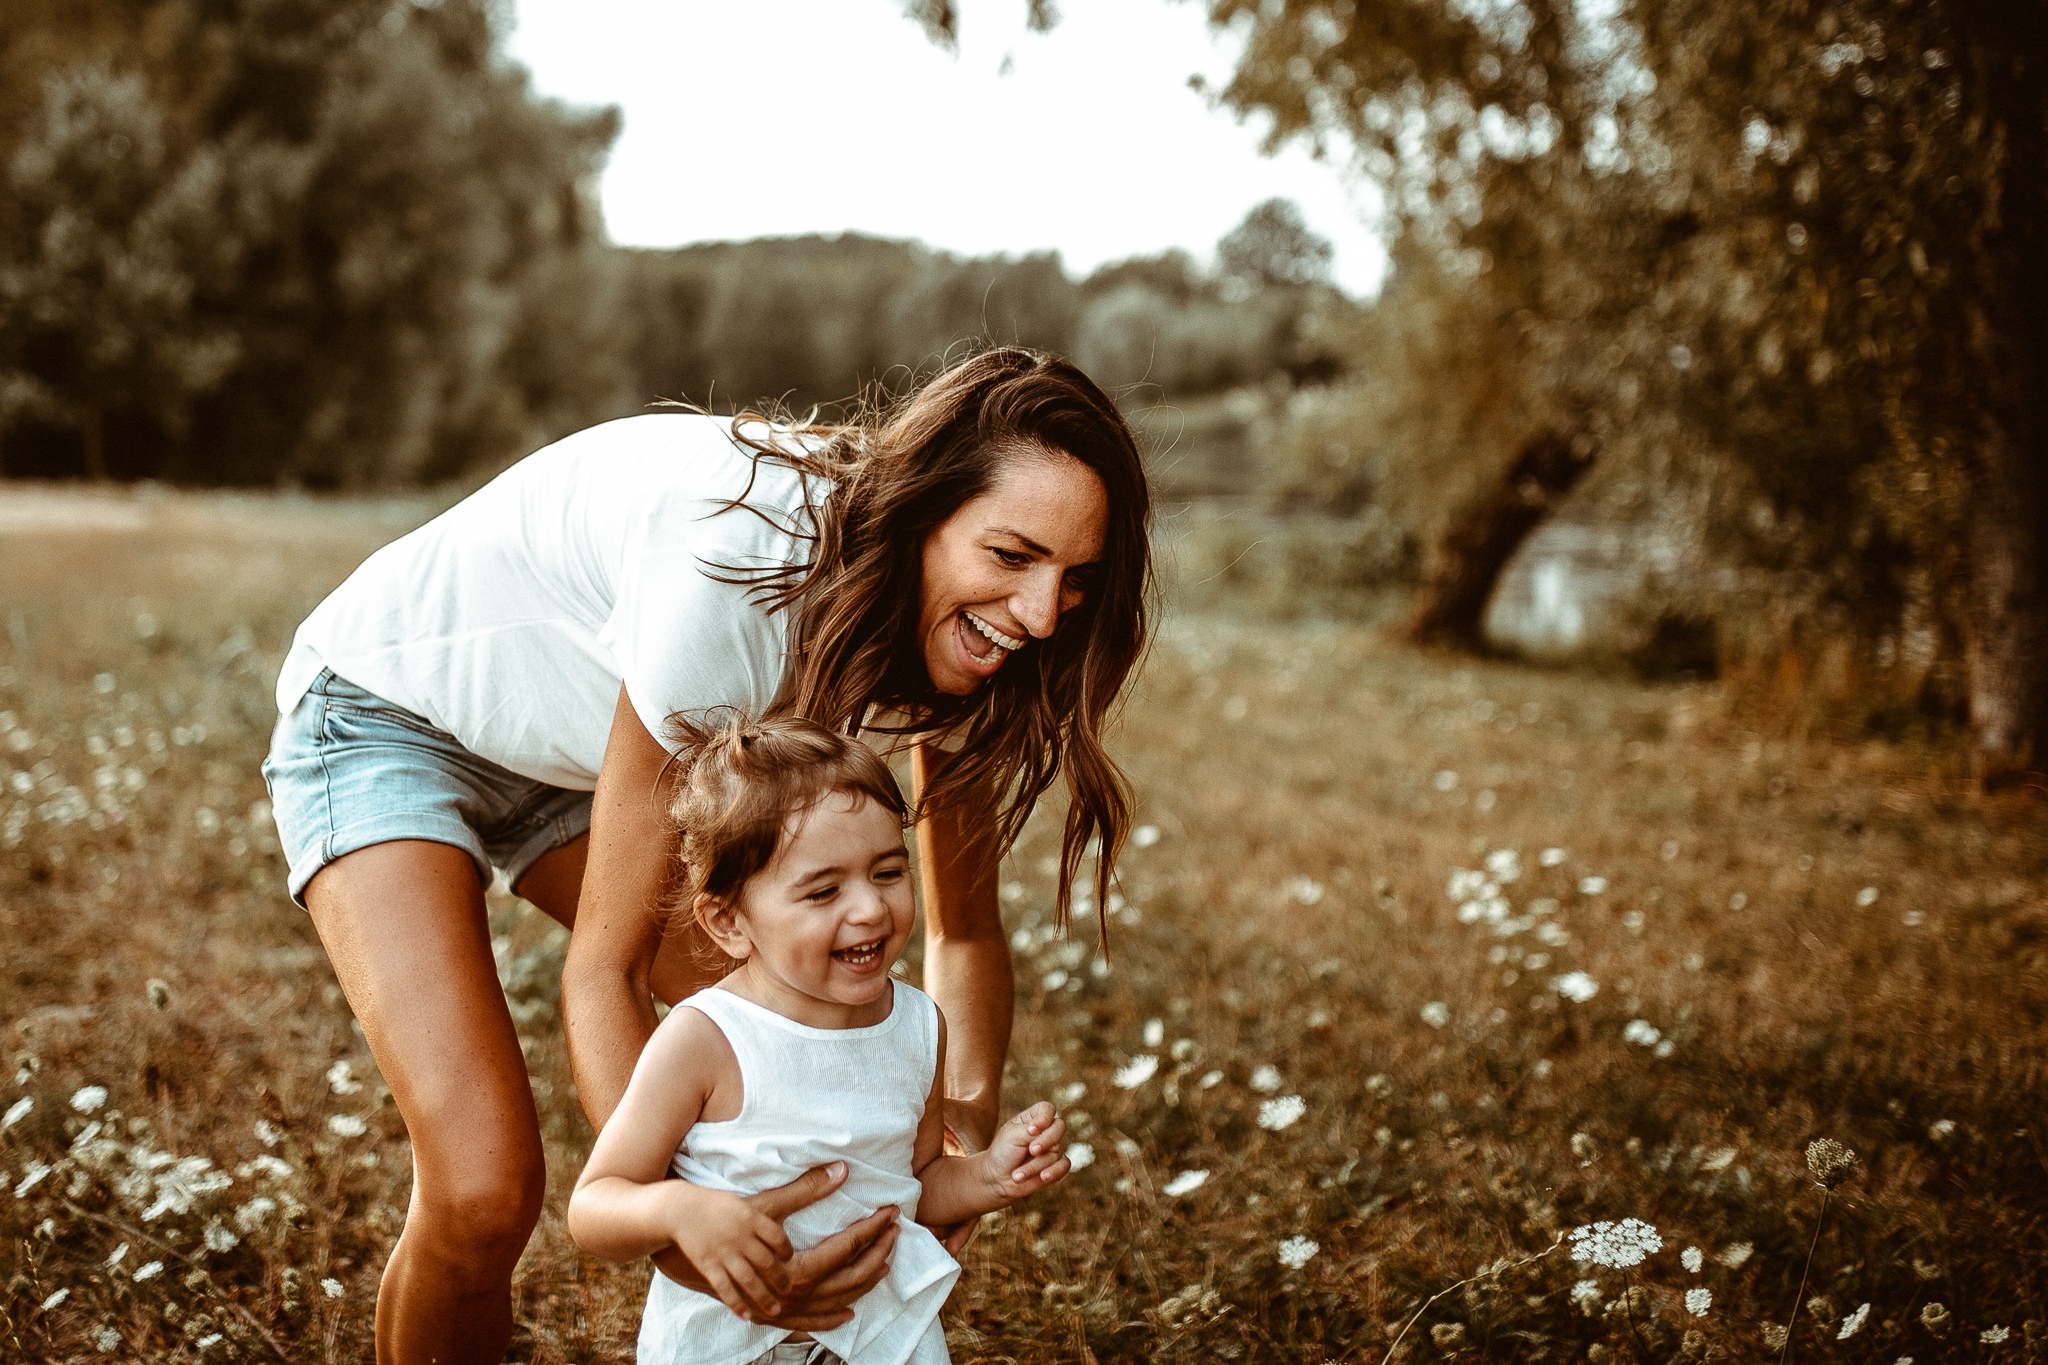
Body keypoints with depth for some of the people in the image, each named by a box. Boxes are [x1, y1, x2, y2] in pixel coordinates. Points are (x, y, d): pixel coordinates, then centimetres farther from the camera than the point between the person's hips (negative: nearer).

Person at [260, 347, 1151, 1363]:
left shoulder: (954, 620, -17)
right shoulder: (738, 571, -39)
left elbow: (964, 931, -7)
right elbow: (602, 965, -33)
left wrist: (966, 1140, -24)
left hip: (570, 762, 7)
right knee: (484, 1186, -21)